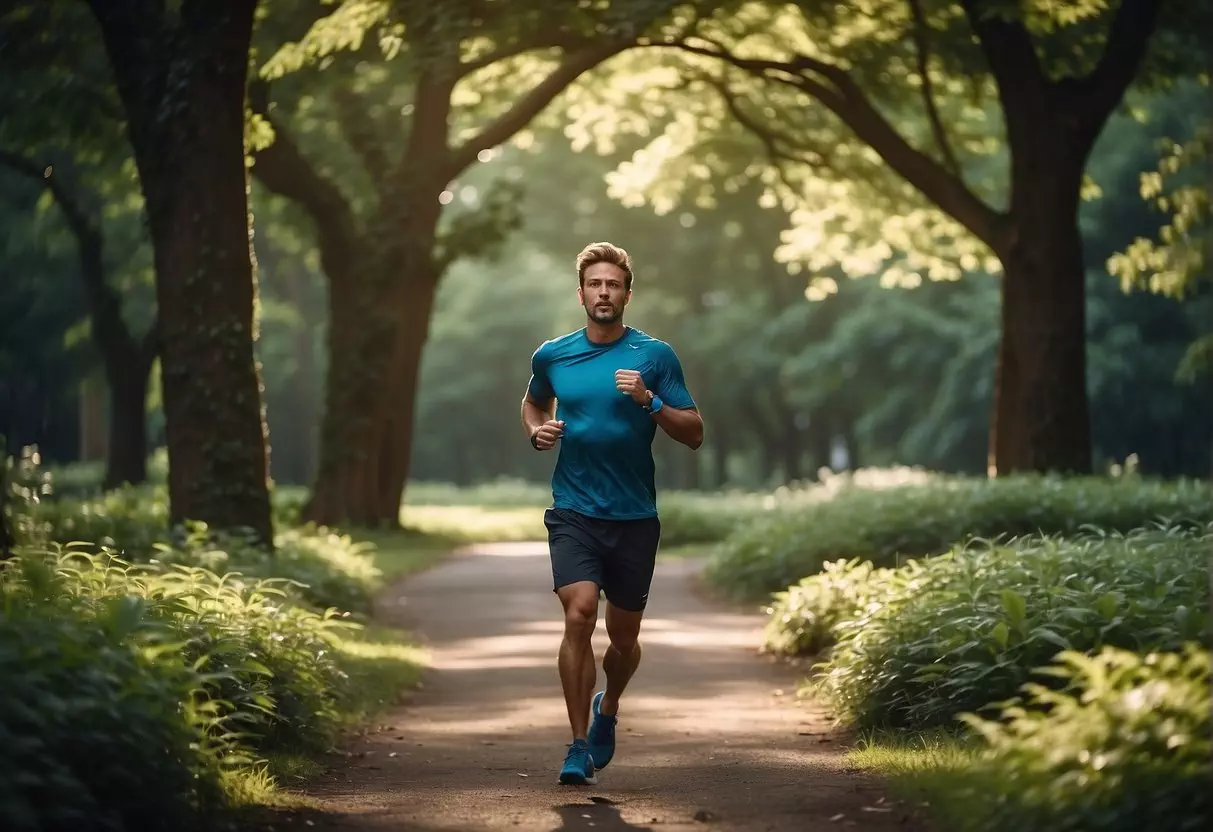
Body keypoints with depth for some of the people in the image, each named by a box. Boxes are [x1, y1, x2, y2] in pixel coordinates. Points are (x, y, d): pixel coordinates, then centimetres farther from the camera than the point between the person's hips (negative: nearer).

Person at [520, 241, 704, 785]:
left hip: (635, 516, 0)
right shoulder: (552, 356, 5)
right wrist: (537, 431, 5)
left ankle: (607, 709, 41)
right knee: (579, 614, -20)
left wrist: (649, 401, -17)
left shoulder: (655, 356, -1)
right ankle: (579, 747, -13)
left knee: (623, 636, 9)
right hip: (573, 511, 0)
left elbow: (694, 434, -1)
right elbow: (533, 402, 27)